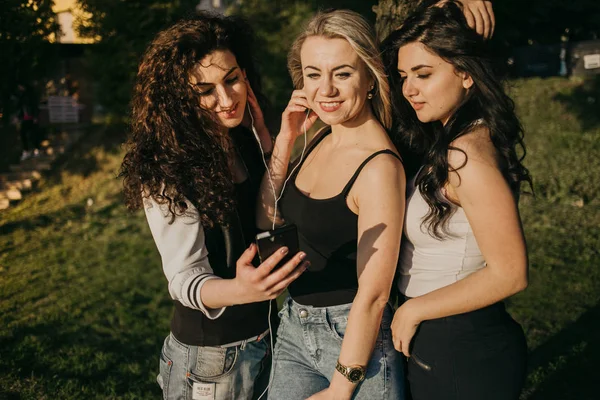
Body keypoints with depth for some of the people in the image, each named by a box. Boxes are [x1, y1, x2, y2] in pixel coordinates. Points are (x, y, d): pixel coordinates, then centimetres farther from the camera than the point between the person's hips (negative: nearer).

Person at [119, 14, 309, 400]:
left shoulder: (248, 146, 0)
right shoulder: (167, 172, -21)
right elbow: (185, 277, -25)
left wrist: (266, 140, -8)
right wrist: (238, 290, -46)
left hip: (267, 336, 6)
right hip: (211, 354, -6)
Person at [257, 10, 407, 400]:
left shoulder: (379, 167, -23)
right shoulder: (323, 139, 1)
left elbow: (373, 293, -22)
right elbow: (268, 221, 7)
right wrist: (285, 140, -3)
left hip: (353, 338, -7)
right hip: (293, 329, 7)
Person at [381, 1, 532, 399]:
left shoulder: (466, 153, -23)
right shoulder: (446, 143, 5)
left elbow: (510, 273, -24)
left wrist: (413, 310, -15)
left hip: (462, 353, -9)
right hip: (437, 341, 9)